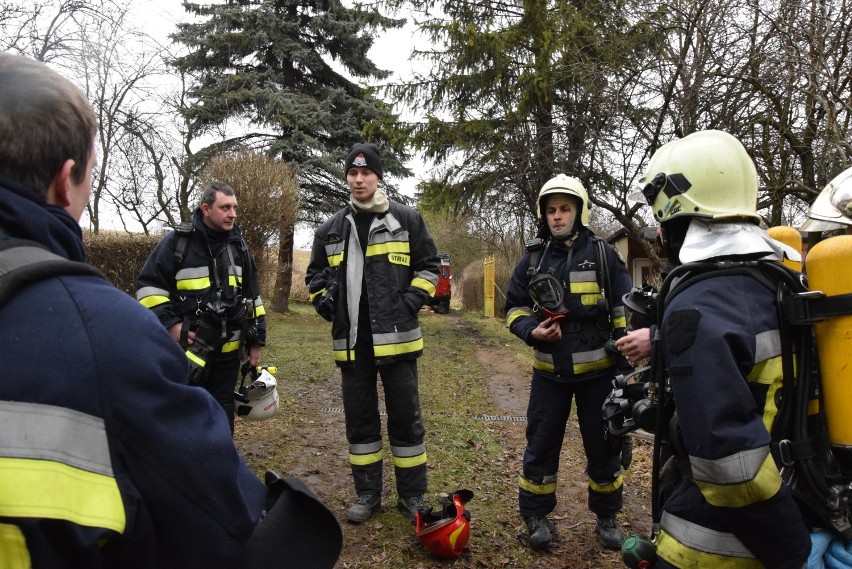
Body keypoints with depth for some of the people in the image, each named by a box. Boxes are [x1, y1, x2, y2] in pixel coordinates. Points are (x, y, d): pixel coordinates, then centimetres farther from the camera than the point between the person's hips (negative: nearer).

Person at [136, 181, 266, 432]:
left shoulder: (239, 245, 8)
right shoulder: (177, 242, -8)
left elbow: (253, 295, 13)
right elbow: (148, 286, -5)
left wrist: (256, 340, 11)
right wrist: (170, 324, -14)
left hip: (228, 352, 4)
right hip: (186, 351, -4)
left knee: (222, 416, 14)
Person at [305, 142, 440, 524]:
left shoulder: (407, 220, 1)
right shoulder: (331, 229, 11)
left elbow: (429, 265, 6)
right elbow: (315, 274, 23)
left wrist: (411, 302, -7)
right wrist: (324, 302, 5)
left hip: (396, 335, -3)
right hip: (351, 339, 4)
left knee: (406, 417, 4)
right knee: (359, 418, 11)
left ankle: (412, 494, 19)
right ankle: (367, 493, 26)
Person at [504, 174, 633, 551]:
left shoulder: (603, 254, -4)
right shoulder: (532, 259, 2)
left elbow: (625, 311, -1)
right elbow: (514, 307, 9)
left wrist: (626, 364, -7)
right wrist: (530, 331, -11)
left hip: (598, 370, -1)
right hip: (549, 371, 2)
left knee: (603, 446, 13)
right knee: (541, 444, 10)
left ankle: (607, 516, 33)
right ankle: (536, 514, 28)